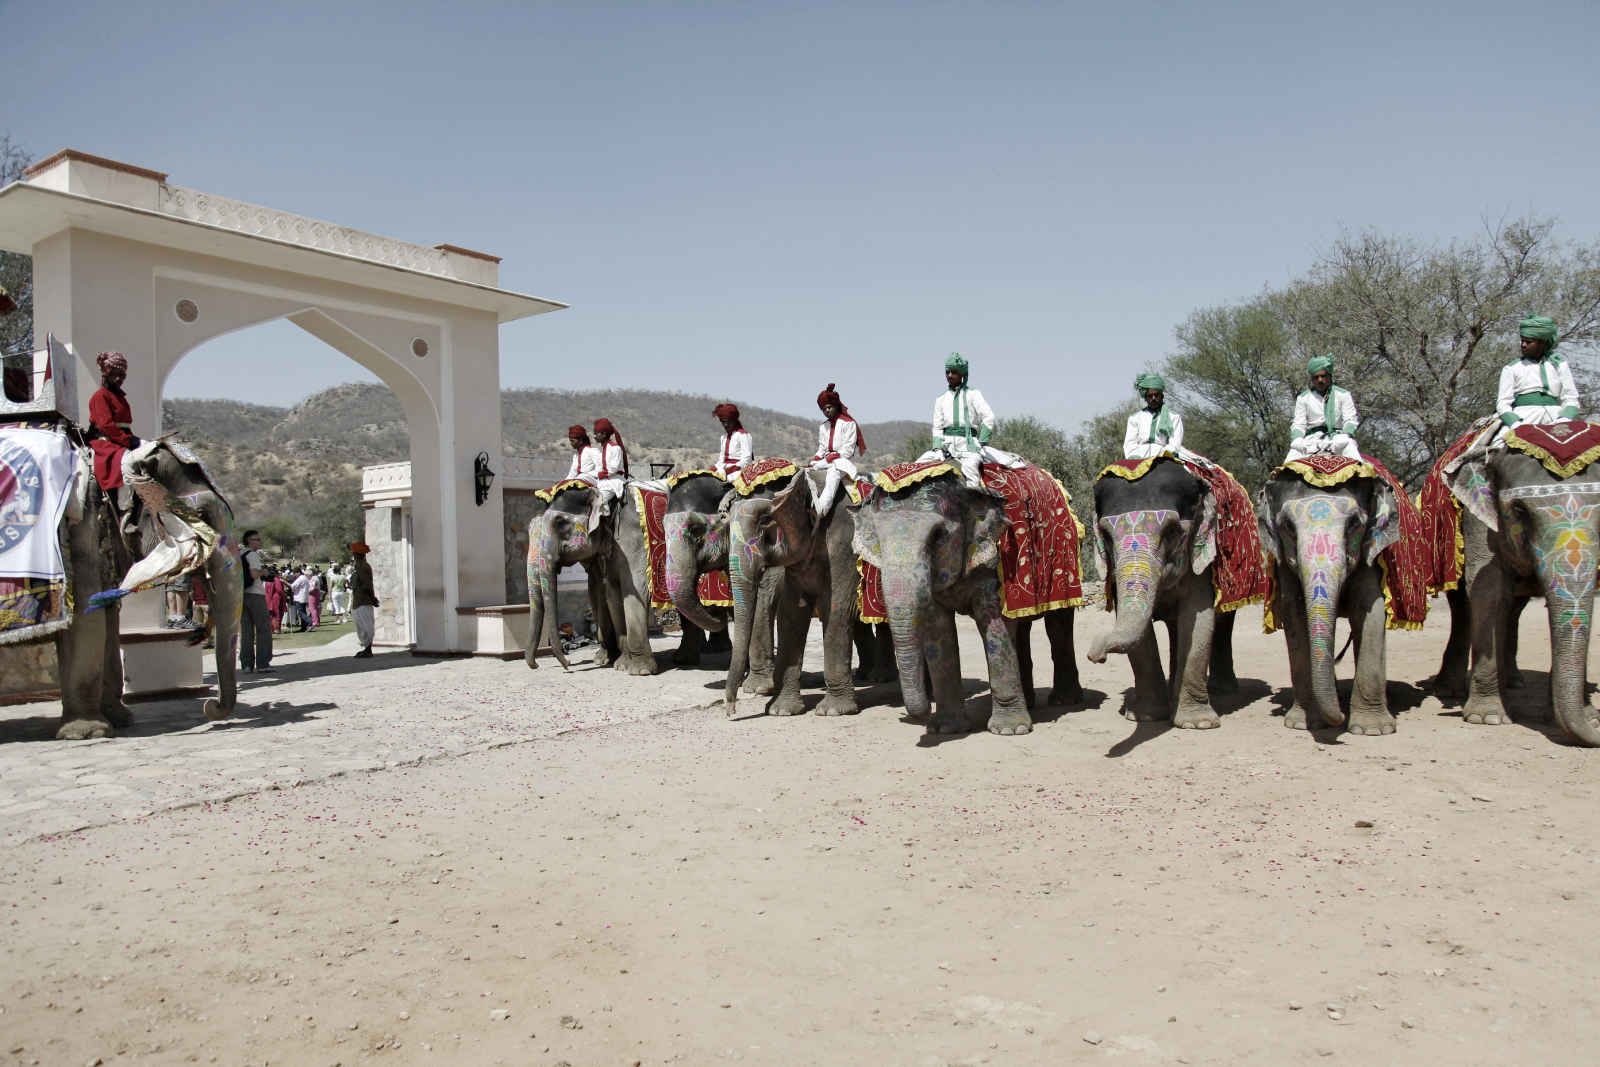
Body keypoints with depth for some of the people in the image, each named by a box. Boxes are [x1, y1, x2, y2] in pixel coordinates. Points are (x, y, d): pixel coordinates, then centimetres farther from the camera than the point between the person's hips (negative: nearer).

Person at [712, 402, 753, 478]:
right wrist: (715, 468, 0)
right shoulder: (723, 437, 21)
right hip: (724, 468, 7)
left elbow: (746, 460, -10)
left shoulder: (743, 435, -3)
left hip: (738, 469, -7)